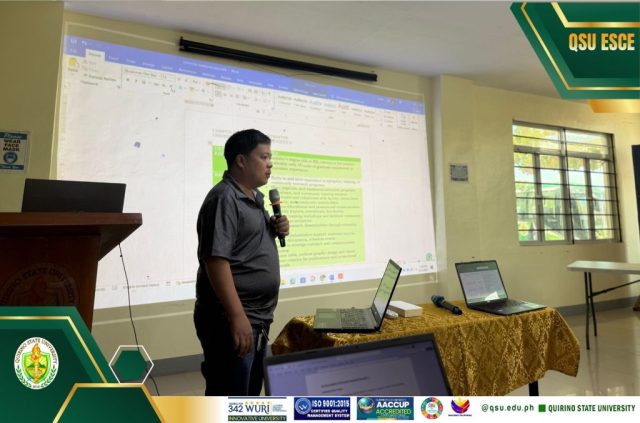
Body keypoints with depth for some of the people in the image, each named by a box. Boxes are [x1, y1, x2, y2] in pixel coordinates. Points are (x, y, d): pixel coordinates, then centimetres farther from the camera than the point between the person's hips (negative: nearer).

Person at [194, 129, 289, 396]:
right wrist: (237, 316, -26)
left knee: (250, 393, 23)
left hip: (259, 318, 9)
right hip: (231, 319, -9)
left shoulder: (255, 198, 12)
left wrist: (277, 230, 2)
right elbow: (216, 260, -24)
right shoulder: (224, 198, -17)